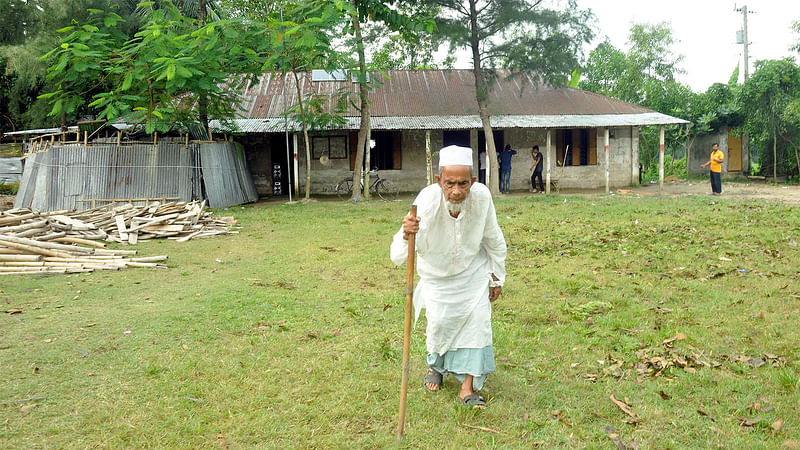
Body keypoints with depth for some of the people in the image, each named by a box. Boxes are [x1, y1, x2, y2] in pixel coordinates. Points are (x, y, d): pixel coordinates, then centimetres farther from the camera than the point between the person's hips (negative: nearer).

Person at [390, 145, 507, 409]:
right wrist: (406, 235, -67)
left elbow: (494, 240, -6)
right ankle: (436, 366, 32)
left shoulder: (481, 196, -27)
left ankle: (468, 387, 5)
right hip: (437, 272, -1)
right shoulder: (427, 202, -36)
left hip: (474, 269, 2)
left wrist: (497, 277, 3)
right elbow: (397, 257, -45)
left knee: (478, 319, -7)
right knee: (439, 322, -2)